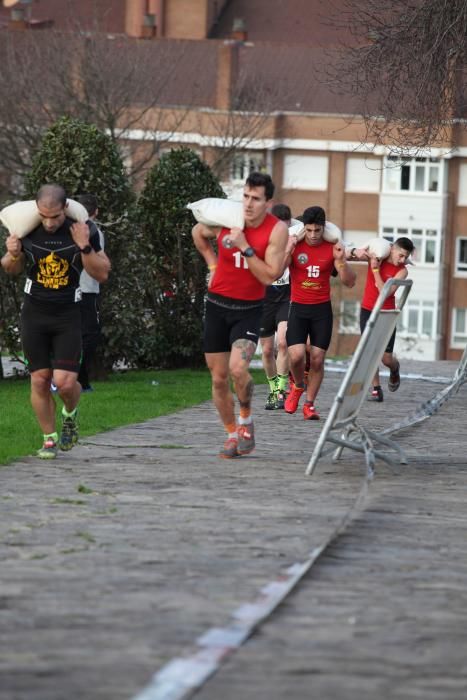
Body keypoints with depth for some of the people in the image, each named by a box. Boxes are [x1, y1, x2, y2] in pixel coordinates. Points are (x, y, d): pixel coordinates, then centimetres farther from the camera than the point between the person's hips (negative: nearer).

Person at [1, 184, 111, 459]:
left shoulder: (85, 230, -11)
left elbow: (102, 274, -7)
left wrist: (85, 247, -22)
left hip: (68, 315, -2)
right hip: (35, 314, 2)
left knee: (65, 382, -12)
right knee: (40, 380, 2)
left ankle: (70, 415, 21)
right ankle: (50, 439, 18)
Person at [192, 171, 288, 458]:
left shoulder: (277, 230, -14)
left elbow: (270, 276, -20)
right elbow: (198, 234, 16)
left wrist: (244, 247, -25)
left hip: (249, 308, -3)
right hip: (218, 304, 3)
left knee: (238, 368, -25)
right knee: (219, 378, 6)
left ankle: (246, 418, 1)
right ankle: (232, 434, 24)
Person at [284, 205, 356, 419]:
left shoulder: (332, 249, -1)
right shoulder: (294, 246, -4)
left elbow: (349, 282, -1)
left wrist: (341, 260, -17)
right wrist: (288, 251, -27)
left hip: (322, 309, 1)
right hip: (298, 308, -1)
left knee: (317, 359, -1)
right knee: (296, 355, -15)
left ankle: (309, 404, 12)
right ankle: (298, 386, 16)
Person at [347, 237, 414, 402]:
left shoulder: (402, 271, -11)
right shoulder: (375, 255, -5)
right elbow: (344, 256, -3)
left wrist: (375, 270, -26)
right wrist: (355, 252, -25)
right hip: (367, 311, 1)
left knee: (386, 358, -3)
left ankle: (394, 370, 33)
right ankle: (376, 390, 2)